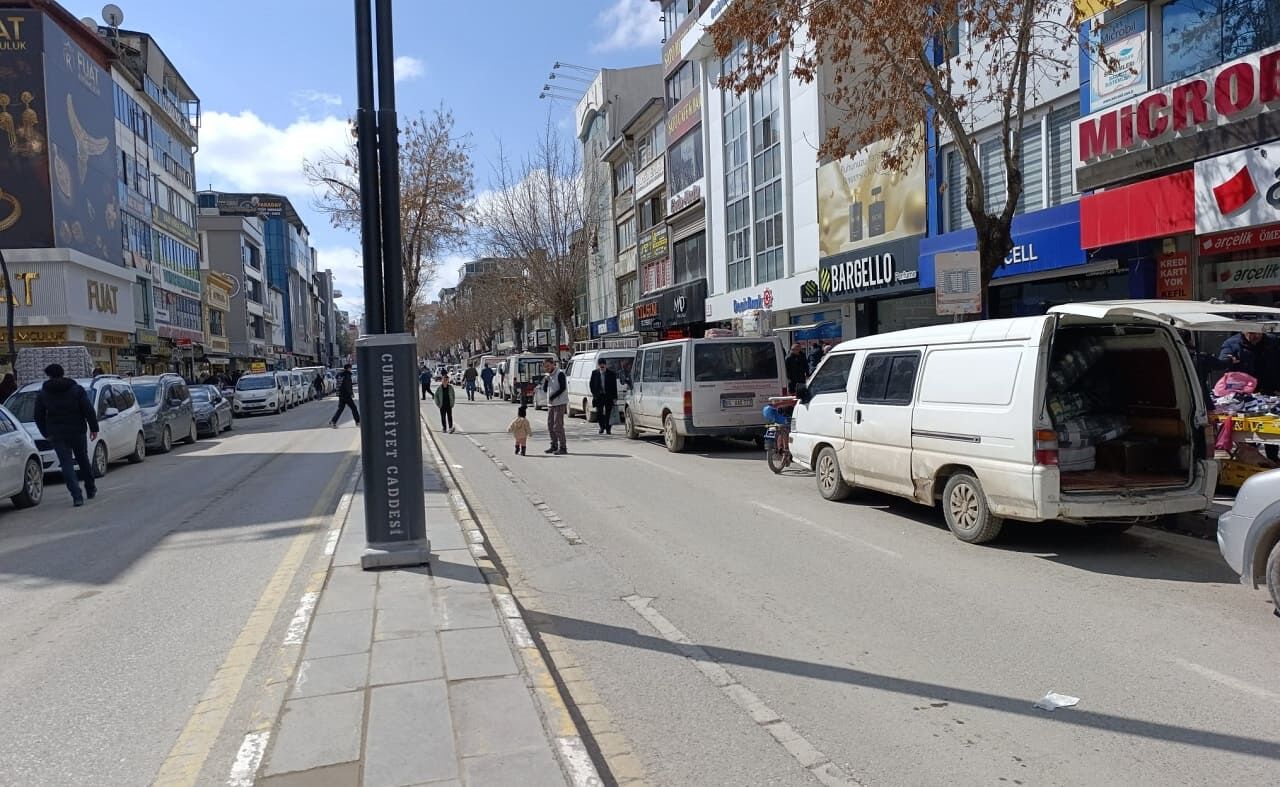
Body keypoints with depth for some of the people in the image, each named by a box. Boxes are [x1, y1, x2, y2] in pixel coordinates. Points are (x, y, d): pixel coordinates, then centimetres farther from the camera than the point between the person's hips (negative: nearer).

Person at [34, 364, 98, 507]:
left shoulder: (42, 394, 2)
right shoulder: (77, 389, -1)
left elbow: (38, 418, 6)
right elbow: (89, 411, -7)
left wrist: (46, 434, 16)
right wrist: (94, 428, -1)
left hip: (57, 435, 0)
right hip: (77, 432, 0)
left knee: (67, 464, -1)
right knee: (83, 460, 16)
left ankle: (76, 496, -12)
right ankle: (91, 489, 25)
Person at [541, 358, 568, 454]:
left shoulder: (560, 374, -9)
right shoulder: (548, 376, 16)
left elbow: (562, 388, -16)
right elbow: (545, 390, 14)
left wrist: (552, 397, -15)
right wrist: (546, 381, -3)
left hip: (560, 403, -8)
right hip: (550, 404, 8)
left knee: (558, 425, -10)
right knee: (550, 425, 10)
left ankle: (563, 447, -6)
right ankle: (554, 446, 20)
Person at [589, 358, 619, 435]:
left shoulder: (612, 373, -4)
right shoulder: (594, 373, 1)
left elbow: (614, 386, -1)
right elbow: (591, 384, 10)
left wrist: (614, 397, -6)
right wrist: (594, 393, 0)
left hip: (609, 396, -1)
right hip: (599, 396, 1)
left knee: (608, 413, 1)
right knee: (599, 412, -1)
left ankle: (608, 429, 9)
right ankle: (602, 427, 18)